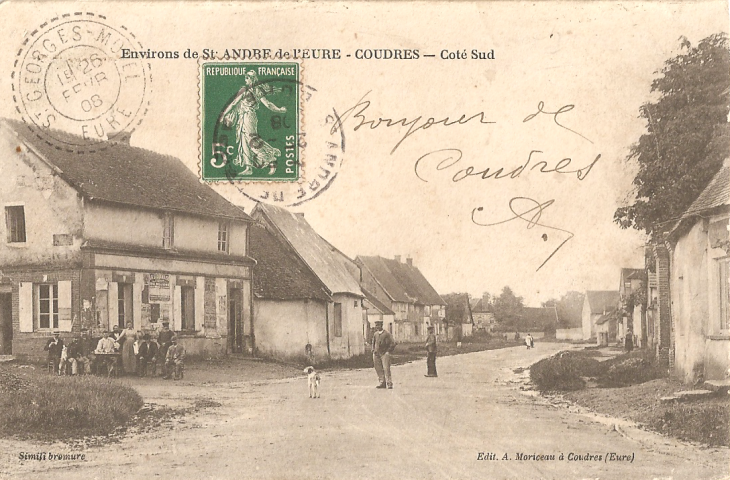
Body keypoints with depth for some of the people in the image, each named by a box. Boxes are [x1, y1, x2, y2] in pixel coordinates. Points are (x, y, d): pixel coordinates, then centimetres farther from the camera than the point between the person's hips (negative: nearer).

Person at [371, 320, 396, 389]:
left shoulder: (386, 334, -5)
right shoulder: (375, 334, 11)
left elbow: (392, 344, -4)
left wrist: (388, 351, -6)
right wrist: (373, 350, 14)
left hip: (384, 353, -5)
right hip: (376, 354, 5)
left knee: (386, 368, -10)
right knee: (378, 369, 3)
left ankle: (389, 383, -7)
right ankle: (382, 383, 9)